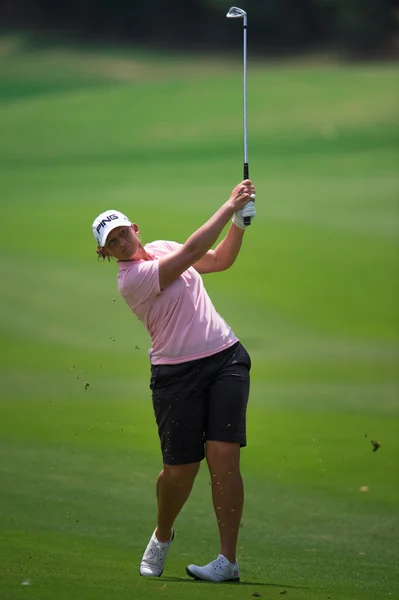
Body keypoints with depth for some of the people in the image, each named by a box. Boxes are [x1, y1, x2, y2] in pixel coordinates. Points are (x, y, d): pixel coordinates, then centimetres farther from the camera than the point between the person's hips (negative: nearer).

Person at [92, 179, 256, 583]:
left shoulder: (161, 248, 11)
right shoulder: (131, 279, -12)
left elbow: (221, 259, 23)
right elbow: (192, 252, -19)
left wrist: (240, 223, 6)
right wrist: (229, 206, -14)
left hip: (226, 358, 4)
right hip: (177, 373, -4)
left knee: (223, 456, -11)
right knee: (180, 469, -2)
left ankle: (228, 560, -11)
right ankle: (162, 536, 30)